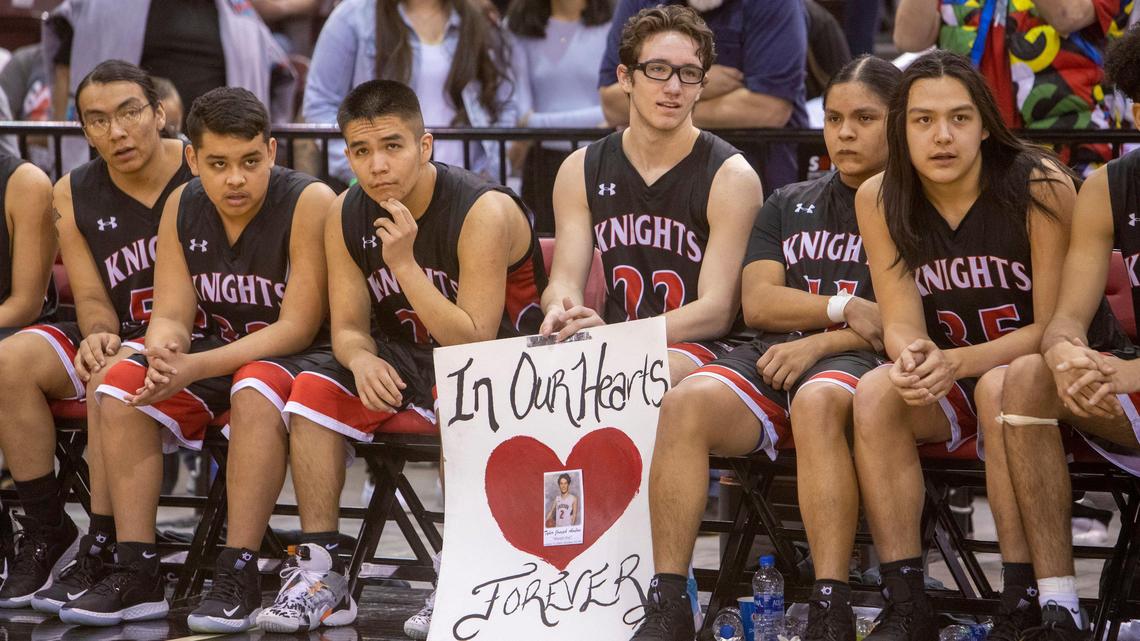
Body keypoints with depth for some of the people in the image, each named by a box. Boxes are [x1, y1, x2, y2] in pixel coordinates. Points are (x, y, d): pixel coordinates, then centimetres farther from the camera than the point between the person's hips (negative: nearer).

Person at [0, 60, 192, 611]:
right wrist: (98, 334, -19)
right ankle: (45, 531, -10)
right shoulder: (74, 195, 6)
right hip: (121, 338, 5)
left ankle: (102, 550, -23)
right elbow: (91, 296, 7)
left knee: (111, 377, -34)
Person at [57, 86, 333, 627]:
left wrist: (195, 369, -29)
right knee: (121, 388, -17)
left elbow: (297, 327, -20)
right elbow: (172, 314, -1)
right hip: (215, 353, 6)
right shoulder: (183, 207, 2)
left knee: (256, 393, -37)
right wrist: (162, 353, -28)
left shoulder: (309, 203, -17)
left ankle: (238, 574, -29)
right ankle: (136, 575, -19)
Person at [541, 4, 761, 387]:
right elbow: (565, 280, 4)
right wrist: (560, 311, -24)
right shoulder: (581, 171, 10)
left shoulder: (730, 177, -5)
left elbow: (717, 311, -11)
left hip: (702, 348, -4)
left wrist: (614, 333, -27)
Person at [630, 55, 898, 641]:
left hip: (860, 364, -4)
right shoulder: (789, 206, 27)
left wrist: (817, 343, -11)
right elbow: (757, 302, 13)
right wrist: (844, 309, -3)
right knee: (686, 401, -28)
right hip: (773, 359, 4)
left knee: (817, 402, -41)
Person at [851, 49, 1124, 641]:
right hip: (953, 390, 4)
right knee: (876, 394, -25)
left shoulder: (1039, 185, -18)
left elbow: (1055, 325, -17)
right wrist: (912, 357, -33)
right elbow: (901, 323, -8)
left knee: (1003, 387, -36)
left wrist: (958, 361, -32)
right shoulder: (879, 200, -6)